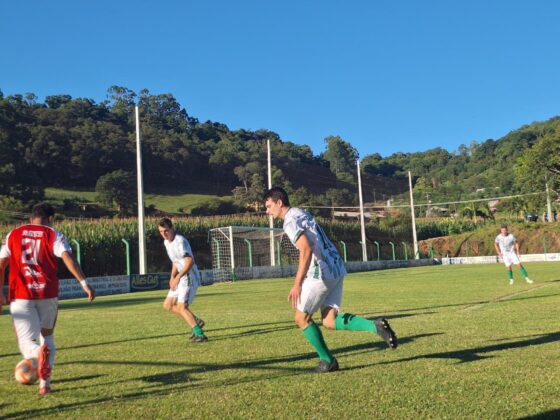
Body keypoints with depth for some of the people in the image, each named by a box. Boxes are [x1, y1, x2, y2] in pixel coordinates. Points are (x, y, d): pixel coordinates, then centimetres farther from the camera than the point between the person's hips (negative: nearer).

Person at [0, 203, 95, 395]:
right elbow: (68, 258, -13)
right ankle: (44, 384, 11)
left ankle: (40, 352, -32)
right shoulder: (53, 235, 2)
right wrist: (84, 283, -18)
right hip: (48, 294, 0)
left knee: (26, 342, 4)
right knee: (47, 337, 19)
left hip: (21, 296, 0)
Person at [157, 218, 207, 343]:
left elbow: (190, 261, -28)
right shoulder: (166, 242, 11)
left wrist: (178, 277, -30)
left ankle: (200, 334, -12)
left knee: (182, 307, -15)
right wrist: (172, 277, 11)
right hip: (181, 278, 10)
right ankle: (196, 322, 16)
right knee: (168, 305, 11)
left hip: (190, 277, -10)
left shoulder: (180, 241, -19)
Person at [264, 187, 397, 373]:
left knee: (301, 318, 7)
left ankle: (327, 361, 13)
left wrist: (297, 284, -25)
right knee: (329, 321, 7)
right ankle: (375, 326, -9)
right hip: (336, 270, 9)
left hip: (321, 273, -9)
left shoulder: (291, 221, -10)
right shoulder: (301, 213, 20)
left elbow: (306, 249, -23)